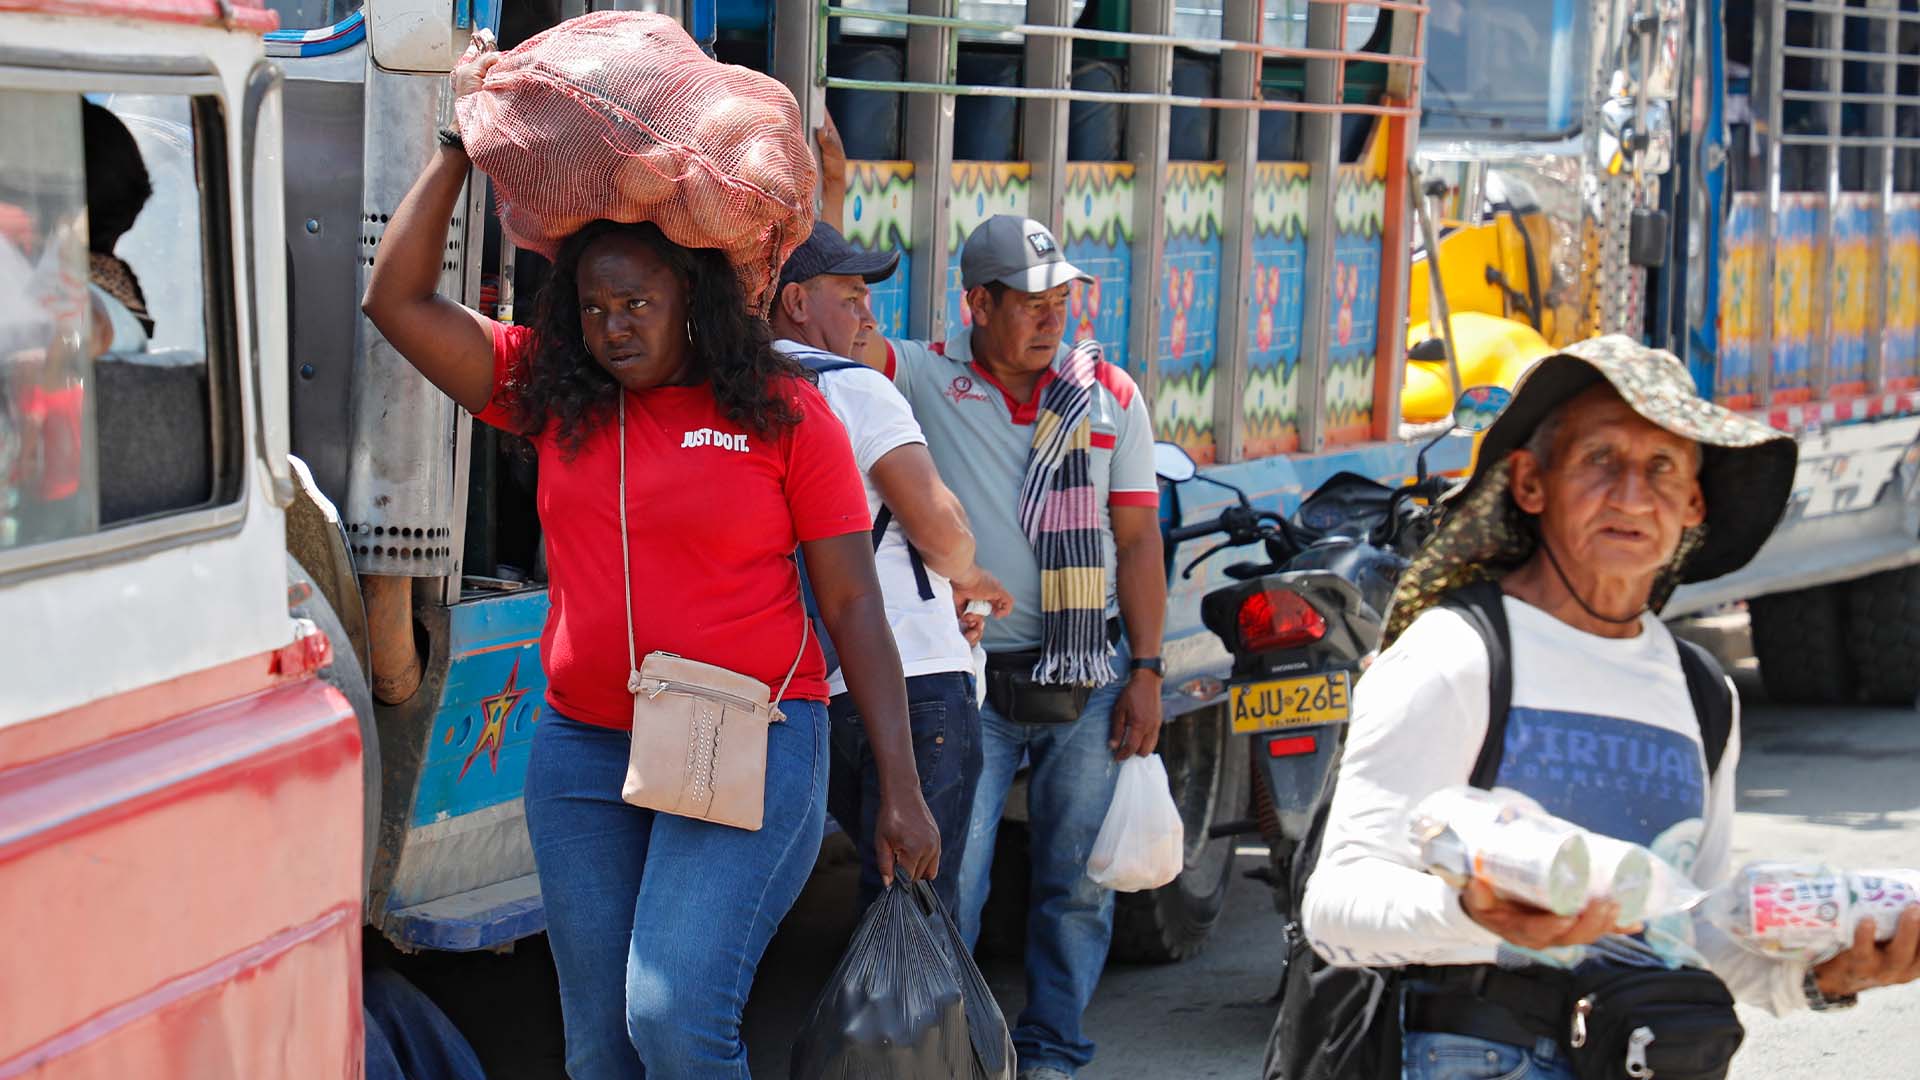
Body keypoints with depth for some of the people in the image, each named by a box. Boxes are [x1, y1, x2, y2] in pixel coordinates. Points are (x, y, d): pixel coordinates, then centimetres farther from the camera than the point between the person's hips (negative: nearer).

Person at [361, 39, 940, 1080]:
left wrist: (900, 790, -6)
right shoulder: (552, 397, 7)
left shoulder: (783, 412, -3)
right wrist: (461, 143, 3)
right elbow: (398, 300, 5)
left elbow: (854, 606, -2)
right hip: (583, 751, 5)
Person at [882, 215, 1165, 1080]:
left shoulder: (1109, 396, 5)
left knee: (1077, 885, 9)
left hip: (1087, 683, 2)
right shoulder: (922, 378, -1)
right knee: (948, 885, -3)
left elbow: (1138, 540, 6)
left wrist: (1146, 671, 2)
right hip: (970, 683, -2)